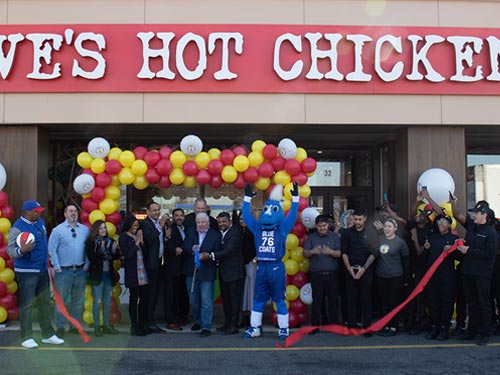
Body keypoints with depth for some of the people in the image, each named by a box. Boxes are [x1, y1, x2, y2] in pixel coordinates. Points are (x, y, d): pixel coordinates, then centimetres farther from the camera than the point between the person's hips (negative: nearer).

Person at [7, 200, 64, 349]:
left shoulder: (40, 222, 9)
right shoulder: (18, 228, -14)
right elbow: (10, 251, -17)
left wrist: (46, 258, 18)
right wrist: (21, 250, -36)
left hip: (42, 270, 8)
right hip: (27, 272, -7)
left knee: (45, 302, 12)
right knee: (27, 304, -2)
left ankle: (48, 334, 20)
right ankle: (26, 338, 7)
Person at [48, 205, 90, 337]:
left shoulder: (85, 229, 7)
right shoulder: (57, 230, -1)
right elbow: (52, 250, -4)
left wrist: (87, 264, 0)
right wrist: (57, 267, -8)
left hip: (80, 270, 3)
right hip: (64, 271, -3)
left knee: (78, 300, 10)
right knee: (62, 301, 0)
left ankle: (75, 326, 21)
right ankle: (60, 327, 11)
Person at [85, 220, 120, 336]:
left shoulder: (110, 241, 5)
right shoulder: (91, 242, -7)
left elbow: (116, 257, 7)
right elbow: (92, 258, -15)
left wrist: (114, 250, -13)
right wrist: (101, 250, -27)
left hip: (109, 274, 5)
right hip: (97, 275, -5)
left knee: (107, 302, 11)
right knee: (97, 301, -2)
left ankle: (106, 325, 21)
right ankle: (97, 326, 8)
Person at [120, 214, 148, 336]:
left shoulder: (138, 234, 12)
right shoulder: (123, 238, -4)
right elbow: (127, 255, -13)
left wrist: (142, 241, -3)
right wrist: (137, 243, -10)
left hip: (143, 272, 5)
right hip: (132, 273, -5)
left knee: (144, 297, 6)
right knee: (134, 298, 1)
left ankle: (142, 324, 18)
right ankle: (134, 327, 10)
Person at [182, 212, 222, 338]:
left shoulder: (215, 235, -5)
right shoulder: (190, 232, 8)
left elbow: (217, 253, -8)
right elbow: (184, 247, 0)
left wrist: (208, 256, -27)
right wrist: (192, 248, -20)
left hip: (207, 272, -4)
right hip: (192, 271, 5)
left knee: (206, 301, -3)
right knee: (193, 300, 16)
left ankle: (206, 327, 3)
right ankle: (197, 321, 34)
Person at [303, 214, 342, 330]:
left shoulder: (335, 237, 5)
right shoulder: (311, 237, 7)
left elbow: (339, 253, -3)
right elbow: (305, 253, 1)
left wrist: (330, 252, -24)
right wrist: (312, 252, -22)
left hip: (332, 274, 0)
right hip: (316, 274, 0)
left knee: (333, 300, 2)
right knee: (317, 300, 4)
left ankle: (334, 324, 10)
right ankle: (315, 325, 11)